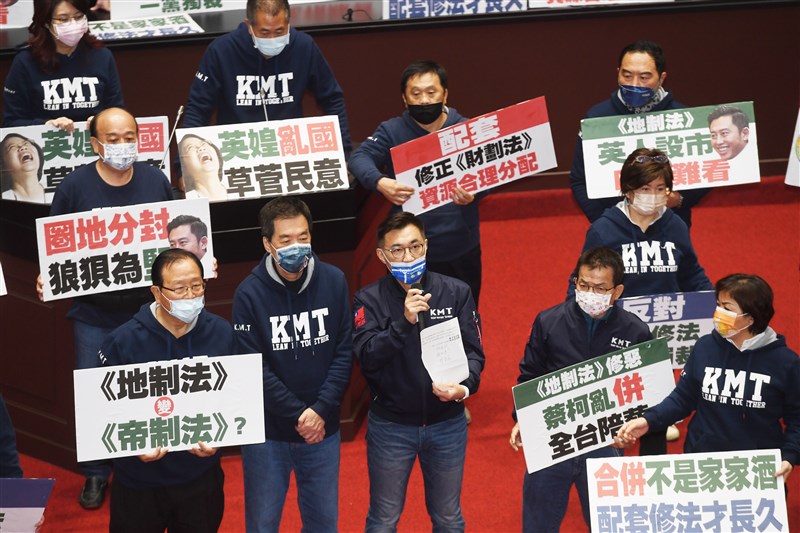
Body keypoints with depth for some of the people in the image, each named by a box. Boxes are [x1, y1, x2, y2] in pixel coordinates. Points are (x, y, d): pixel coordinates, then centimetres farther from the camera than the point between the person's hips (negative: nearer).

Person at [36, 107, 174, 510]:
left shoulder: (155, 181, -1)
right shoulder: (75, 185, -8)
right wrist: (46, 278, -19)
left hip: (146, 309, 1)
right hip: (93, 314, -1)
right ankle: (96, 474, 19)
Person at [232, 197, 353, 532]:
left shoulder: (333, 281, -4)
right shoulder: (250, 293, -12)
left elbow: (344, 352, -3)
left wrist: (320, 410, -13)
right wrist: (298, 414, -16)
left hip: (323, 429, 2)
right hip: (267, 432, -2)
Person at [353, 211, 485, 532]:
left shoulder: (456, 293, -4)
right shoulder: (369, 300, -7)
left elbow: (473, 351, -4)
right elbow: (367, 358, -18)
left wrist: (465, 387, -24)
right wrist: (403, 322, -31)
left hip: (447, 424, 1)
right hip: (390, 426, -1)